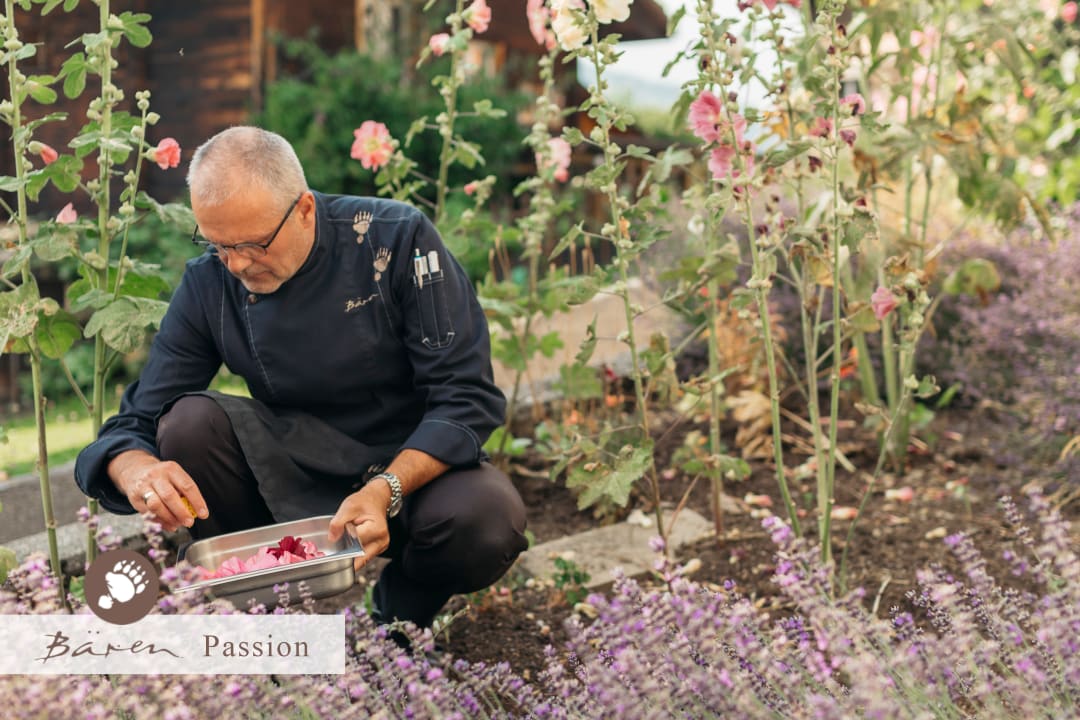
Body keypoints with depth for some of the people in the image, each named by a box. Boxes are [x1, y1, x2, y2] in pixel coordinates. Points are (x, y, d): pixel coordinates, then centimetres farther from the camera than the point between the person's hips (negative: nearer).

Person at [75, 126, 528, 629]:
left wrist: (386, 491, -32)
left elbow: (466, 397, -16)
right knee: (190, 421, -24)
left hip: (412, 467, -2)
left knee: (488, 516, -35)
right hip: (293, 475, 2)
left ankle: (405, 605, 1)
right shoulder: (207, 284, -7)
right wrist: (138, 471, -30)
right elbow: (136, 423, -4)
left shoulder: (397, 238, -16)